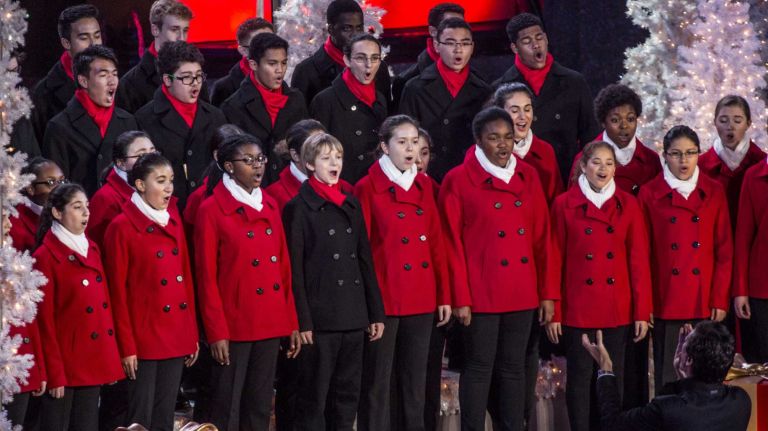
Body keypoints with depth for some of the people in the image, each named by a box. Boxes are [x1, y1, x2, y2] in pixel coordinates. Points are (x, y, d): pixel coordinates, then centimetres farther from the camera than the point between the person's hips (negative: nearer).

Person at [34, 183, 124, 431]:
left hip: (94, 363, 7)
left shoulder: (91, 249, 12)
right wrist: (54, 374, -13)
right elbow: (45, 319, -10)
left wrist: (111, 360, 9)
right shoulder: (45, 257, -9)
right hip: (64, 364, -6)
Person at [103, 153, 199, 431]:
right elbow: (118, 291, -9)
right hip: (143, 337, -6)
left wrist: (192, 334, 11)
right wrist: (126, 346, -11)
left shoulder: (173, 221, 10)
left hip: (177, 337, 6)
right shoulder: (122, 228, -8)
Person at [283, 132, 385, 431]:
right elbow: (294, 269, -7)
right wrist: (302, 321, -13)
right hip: (320, 317, -6)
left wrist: (376, 313, 11)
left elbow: (365, 260, 15)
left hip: (353, 317, 6)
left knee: (348, 395, 9)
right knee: (313, 397, 0)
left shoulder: (351, 205, 13)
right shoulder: (298, 208, -4)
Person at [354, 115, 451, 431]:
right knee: (378, 383, 0)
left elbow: (436, 242, 12)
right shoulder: (368, 188, -5)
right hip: (384, 298, -5)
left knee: (415, 382, 10)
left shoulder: (425, 186, 11)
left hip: (421, 299, 5)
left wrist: (444, 295, 9)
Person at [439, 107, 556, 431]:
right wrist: (460, 298, -8)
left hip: (523, 293, 4)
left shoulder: (528, 176, 9)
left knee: (514, 368, 9)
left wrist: (548, 293, 5)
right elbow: (453, 244, -5)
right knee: (479, 368, 0)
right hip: (482, 293, -4)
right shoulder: (458, 181, -4)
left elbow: (543, 237, 9)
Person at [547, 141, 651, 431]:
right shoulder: (564, 205, -1)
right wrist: (552, 312, -3)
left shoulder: (628, 205, 4)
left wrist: (642, 312, -1)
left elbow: (639, 260, 3)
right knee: (580, 379, 2)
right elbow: (554, 262, 0)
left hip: (618, 310, 2)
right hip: (578, 309, -2)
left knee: (613, 379, 7)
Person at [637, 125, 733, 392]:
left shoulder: (714, 193, 6)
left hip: (704, 303, 1)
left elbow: (725, 250, 6)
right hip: (666, 302, -1)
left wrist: (721, 299, 0)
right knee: (667, 379, 0)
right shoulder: (650, 194, 2)